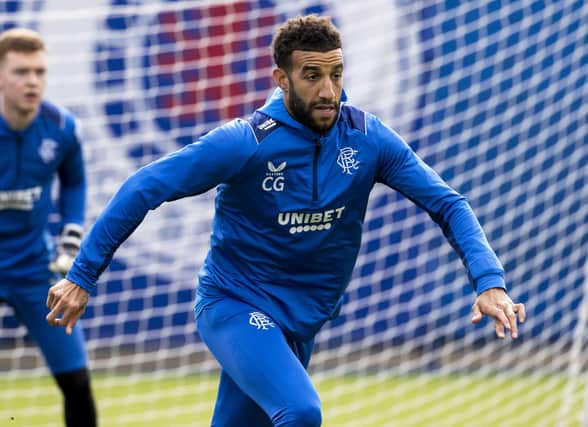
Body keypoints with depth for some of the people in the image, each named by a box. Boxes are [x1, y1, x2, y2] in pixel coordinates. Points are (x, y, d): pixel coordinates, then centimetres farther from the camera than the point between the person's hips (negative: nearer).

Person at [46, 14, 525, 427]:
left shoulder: (369, 139, -8)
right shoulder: (244, 142, -19)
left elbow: (448, 205, -7)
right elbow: (143, 190, -15)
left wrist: (489, 282, -21)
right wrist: (82, 277, -16)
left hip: (302, 324, 5)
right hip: (235, 307, -5)